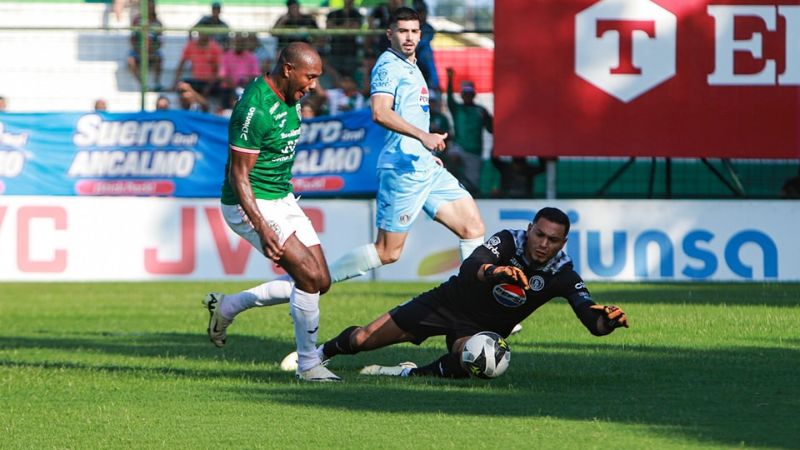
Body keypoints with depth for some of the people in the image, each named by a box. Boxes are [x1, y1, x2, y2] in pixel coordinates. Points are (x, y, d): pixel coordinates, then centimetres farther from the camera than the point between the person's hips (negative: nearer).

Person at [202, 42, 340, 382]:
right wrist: (263, 230, -30)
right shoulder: (255, 109, -24)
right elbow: (238, 175, -23)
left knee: (320, 283, 5)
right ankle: (308, 364, -4)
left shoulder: (290, 99, 5)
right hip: (251, 205, -10)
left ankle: (227, 307, 20)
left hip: (282, 199, 10)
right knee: (309, 276, -18)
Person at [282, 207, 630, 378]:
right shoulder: (509, 241, -23)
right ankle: (320, 354, 36)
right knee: (365, 339, 4)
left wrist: (608, 320, -51)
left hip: (479, 330, 1)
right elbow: (469, 268, -41)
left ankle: (409, 373, -13)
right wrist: (495, 271, -64)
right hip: (450, 303, 0)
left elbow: (592, 321, -27)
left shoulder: (562, 275, -18)